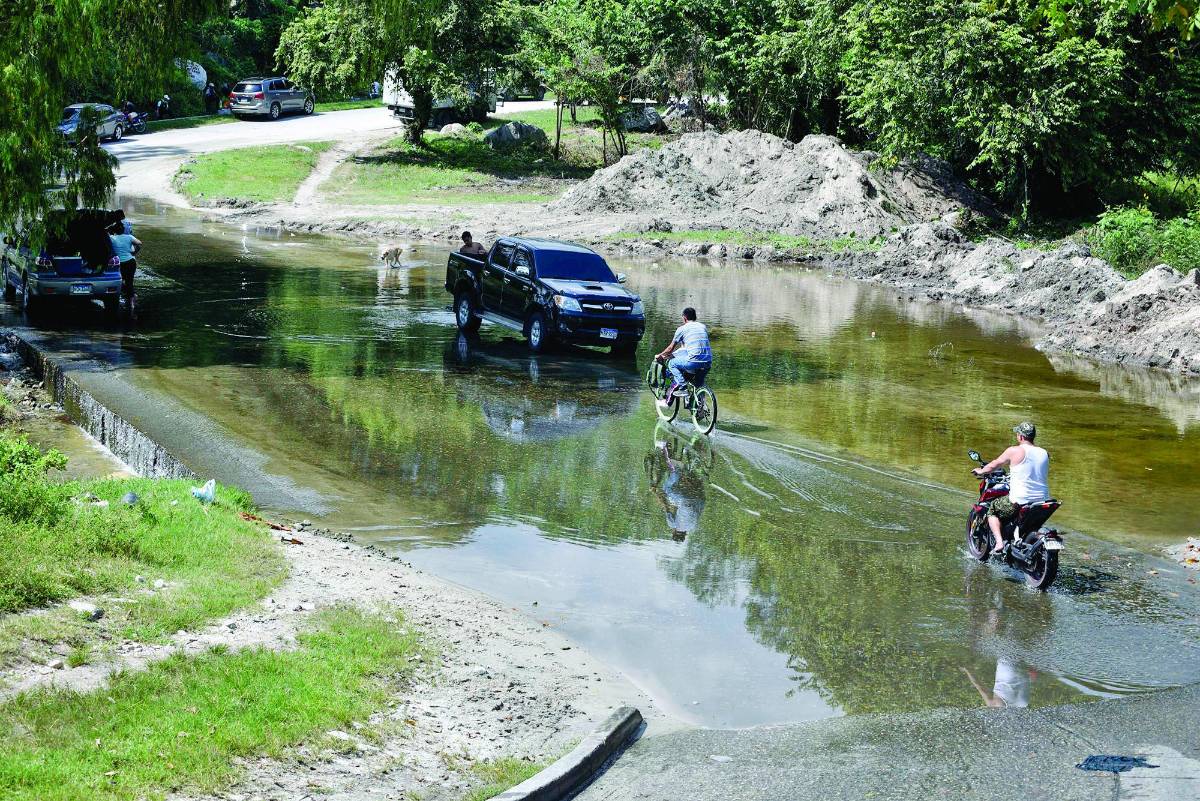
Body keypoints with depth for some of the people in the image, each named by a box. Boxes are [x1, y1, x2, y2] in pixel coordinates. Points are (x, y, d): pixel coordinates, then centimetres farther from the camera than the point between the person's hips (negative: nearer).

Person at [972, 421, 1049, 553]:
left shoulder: (1014, 451, -6)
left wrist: (981, 471, 27)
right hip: (1043, 500, 6)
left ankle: (999, 543, 0)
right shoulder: (1044, 453, 9)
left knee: (992, 510, 15)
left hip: (1020, 501, -6)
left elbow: (994, 465, 6)